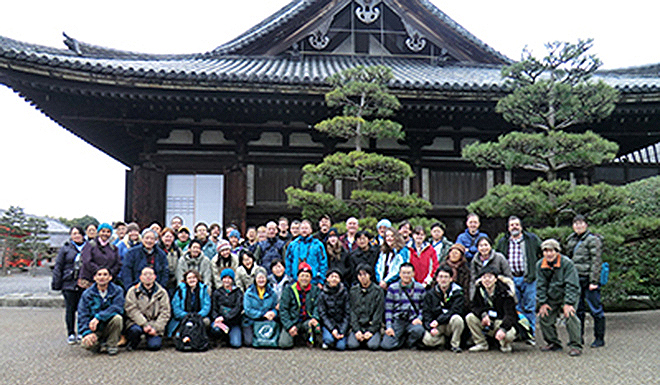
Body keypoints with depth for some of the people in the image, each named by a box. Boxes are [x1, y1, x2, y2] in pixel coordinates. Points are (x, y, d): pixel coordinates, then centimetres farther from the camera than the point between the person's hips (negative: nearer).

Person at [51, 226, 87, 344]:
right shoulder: (65, 249, 5)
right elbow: (58, 267, 5)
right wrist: (57, 283, -1)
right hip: (69, 283, -1)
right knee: (70, 309, 4)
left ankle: (82, 333, 14)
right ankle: (71, 334, 14)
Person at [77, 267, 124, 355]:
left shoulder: (117, 290, -5)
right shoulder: (87, 294, -2)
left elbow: (117, 308, -21)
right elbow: (82, 315, -8)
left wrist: (98, 317, -31)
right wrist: (86, 332, -24)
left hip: (110, 327, -1)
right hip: (95, 330, 2)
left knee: (117, 318, -32)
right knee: (86, 344, -26)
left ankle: (112, 345, -8)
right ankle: (101, 345, 12)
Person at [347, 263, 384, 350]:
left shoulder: (378, 291, 1)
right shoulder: (353, 290, 8)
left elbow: (379, 313, -2)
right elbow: (352, 311, 5)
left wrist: (371, 330, -11)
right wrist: (356, 330, -7)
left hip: (372, 326, -1)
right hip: (357, 325, 1)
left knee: (373, 345, -26)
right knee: (352, 345, -24)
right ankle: (362, 338, 8)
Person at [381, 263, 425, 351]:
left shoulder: (420, 288, 8)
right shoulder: (392, 288, 4)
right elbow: (388, 309, 4)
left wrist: (419, 318, -8)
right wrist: (388, 326, -6)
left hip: (413, 321, 0)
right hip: (397, 320, 0)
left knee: (418, 330, -36)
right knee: (386, 345, -19)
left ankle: (410, 342, 0)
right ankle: (402, 338, 14)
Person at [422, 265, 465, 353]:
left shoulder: (457, 293, -4)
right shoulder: (430, 294, 2)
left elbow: (455, 311, -15)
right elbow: (426, 313, -2)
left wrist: (438, 321, -25)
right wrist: (431, 328, -20)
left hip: (450, 324, -1)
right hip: (437, 327, 1)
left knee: (457, 319, -34)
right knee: (427, 340, -27)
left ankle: (455, 344, -10)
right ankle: (444, 341, 7)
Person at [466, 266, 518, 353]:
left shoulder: (505, 292, -20)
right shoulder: (480, 290, -5)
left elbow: (510, 314, -26)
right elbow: (475, 306, -1)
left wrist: (502, 329, -43)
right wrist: (483, 314, -24)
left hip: (503, 321, -4)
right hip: (487, 320, 4)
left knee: (508, 335, -37)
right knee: (470, 317, -19)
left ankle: (505, 345, 4)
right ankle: (481, 344, -2)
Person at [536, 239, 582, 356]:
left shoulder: (567, 263, -18)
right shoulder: (540, 265, -4)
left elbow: (571, 285, -19)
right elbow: (540, 285, 1)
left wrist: (568, 303, -24)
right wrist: (542, 303, -6)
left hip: (568, 296, -5)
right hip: (551, 298, 5)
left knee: (570, 316, -23)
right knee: (544, 318, 1)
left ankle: (576, 346, -12)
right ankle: (553, 343, 20)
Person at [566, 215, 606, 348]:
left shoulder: (593, 240, -6)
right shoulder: (571, 240, 14)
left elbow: (596, 261, -11)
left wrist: (594, 281, -16)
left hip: (589, 279, -7)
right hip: (576, 279, 7)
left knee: (595, 309, 0)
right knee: (577, 309, 11)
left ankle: (599, 338, 9)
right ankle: (579, 337, 20)